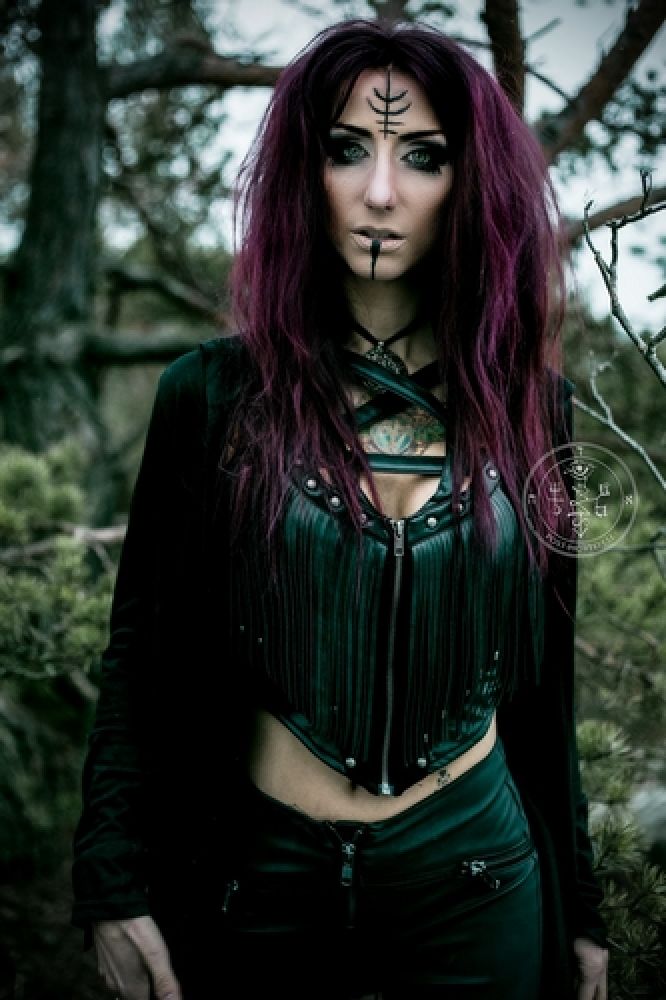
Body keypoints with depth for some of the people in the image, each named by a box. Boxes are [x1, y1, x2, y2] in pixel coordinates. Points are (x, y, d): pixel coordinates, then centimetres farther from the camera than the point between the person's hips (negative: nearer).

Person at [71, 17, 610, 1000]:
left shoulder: (527, 403, 0)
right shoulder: (215, 393, -6)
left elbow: (543, 674, 5)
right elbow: (142, 656, -3)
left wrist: (577, 905, 9)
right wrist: (116, 888, -8)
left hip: (475, 876, 2)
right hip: (260, 872, -1)